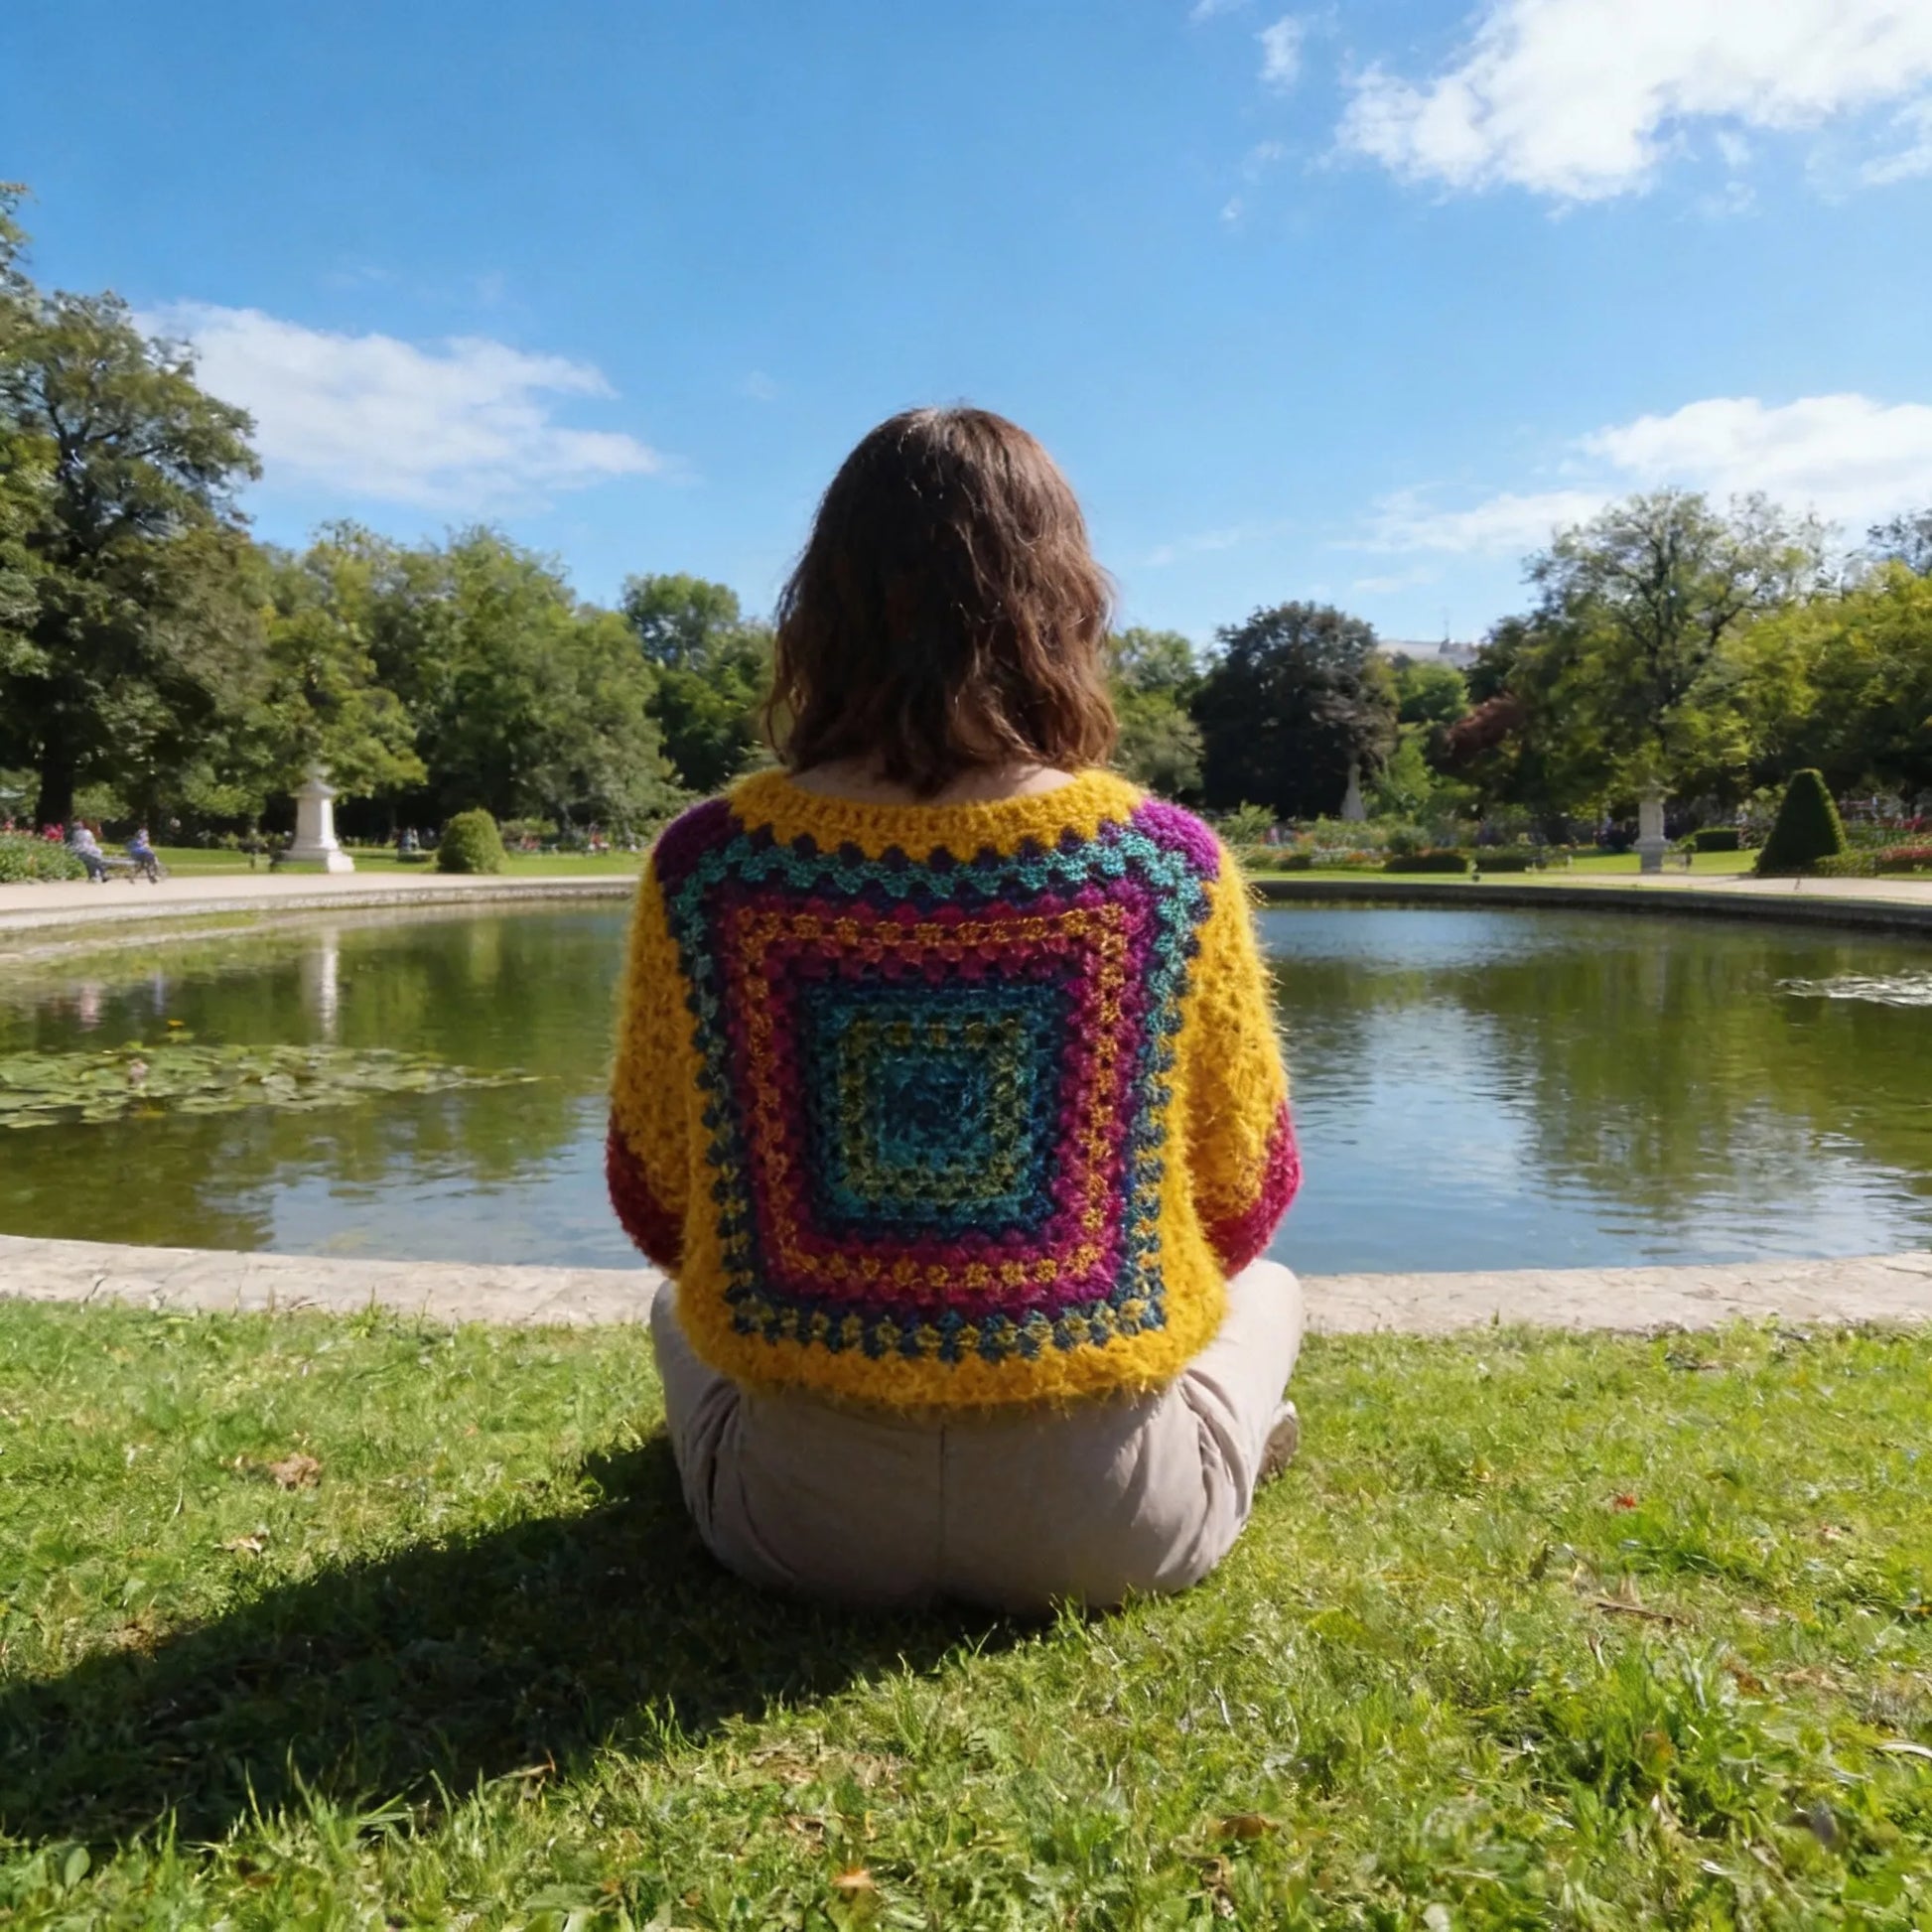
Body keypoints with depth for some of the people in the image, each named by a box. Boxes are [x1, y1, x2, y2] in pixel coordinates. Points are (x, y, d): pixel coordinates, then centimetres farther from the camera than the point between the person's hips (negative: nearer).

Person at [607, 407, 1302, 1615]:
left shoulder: (708, 863, -14)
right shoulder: (1168, 862, -16)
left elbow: (657, 1210, -2)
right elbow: (1246, 1209, -3)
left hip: (802, 1514, 2)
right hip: (1106, 1522, -1)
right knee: (1266, 1289, 30)